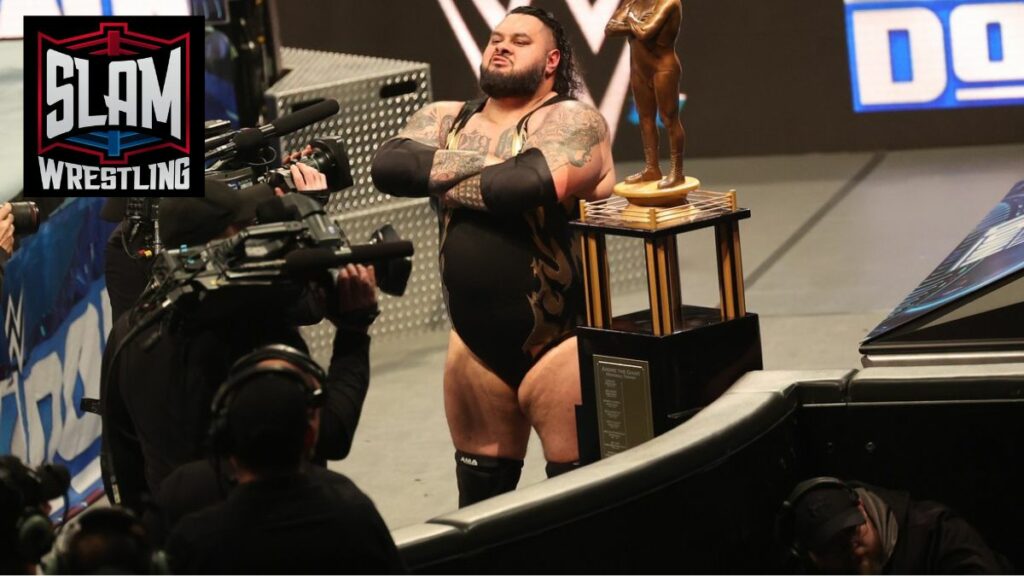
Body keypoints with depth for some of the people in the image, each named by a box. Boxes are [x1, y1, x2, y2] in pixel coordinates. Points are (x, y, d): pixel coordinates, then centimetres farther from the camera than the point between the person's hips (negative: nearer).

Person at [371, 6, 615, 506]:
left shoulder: (571, 121, -7)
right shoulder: (445, 120, 11)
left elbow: (537, 182, -26)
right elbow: (388, 165, -7)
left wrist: (443, 182, -11)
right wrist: (482, 162, -14)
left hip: (556, 341, -6)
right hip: (475, 343, 6)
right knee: (480, 491, 14)